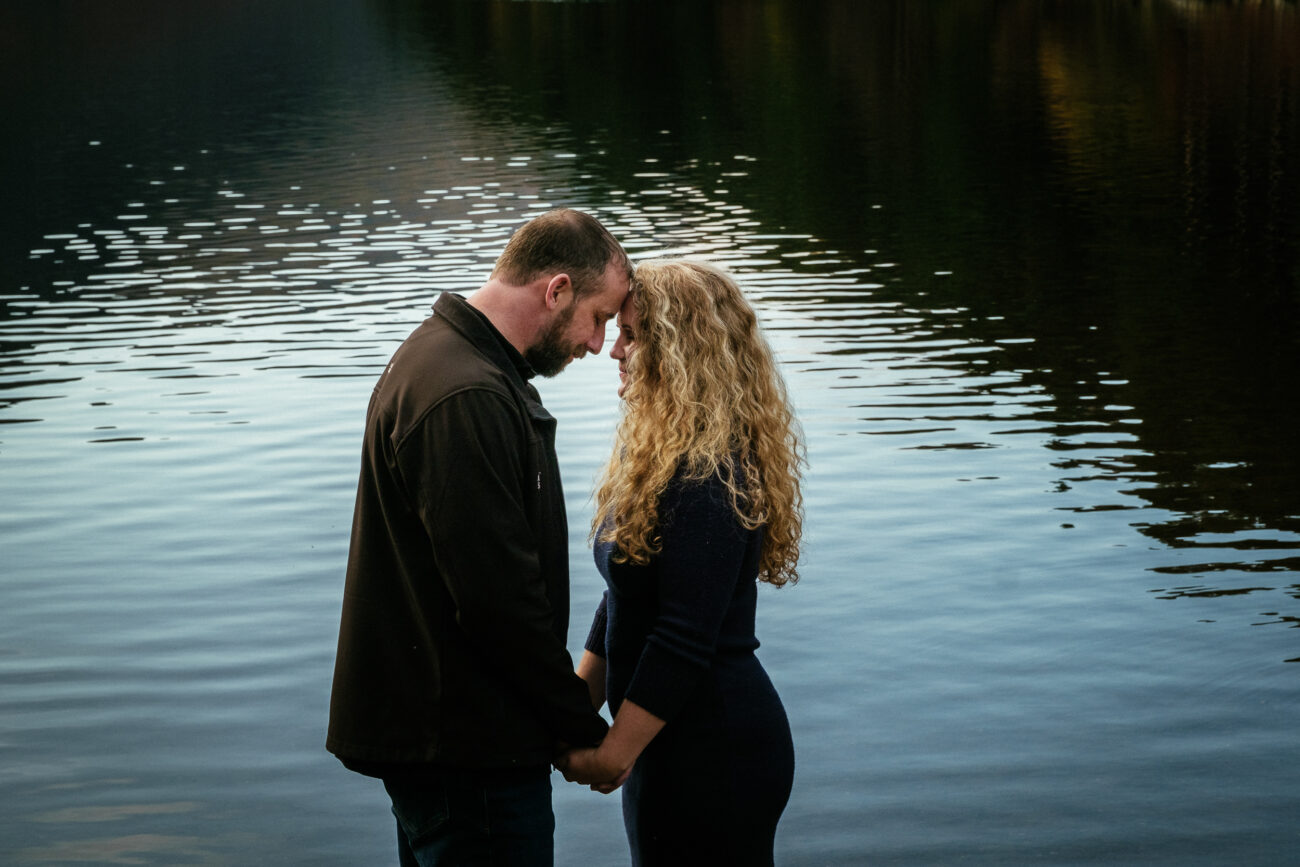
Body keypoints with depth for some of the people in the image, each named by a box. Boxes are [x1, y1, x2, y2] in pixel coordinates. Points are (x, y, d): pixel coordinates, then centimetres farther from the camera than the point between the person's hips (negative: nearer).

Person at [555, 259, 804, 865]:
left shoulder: (706, 479, -21)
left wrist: (613, 754, -19)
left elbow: (683, 641, -23)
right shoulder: (660, 456, 11)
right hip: (677, 744, 10)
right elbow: (625, 604, 15)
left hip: (713, 754, -10)